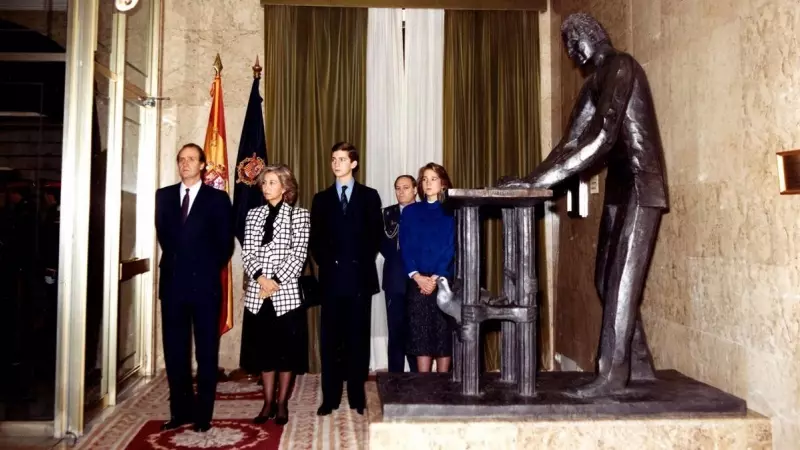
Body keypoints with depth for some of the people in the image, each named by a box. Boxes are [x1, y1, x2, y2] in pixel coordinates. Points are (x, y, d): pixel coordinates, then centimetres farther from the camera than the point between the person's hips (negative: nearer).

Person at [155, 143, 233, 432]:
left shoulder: (217, 198, 0)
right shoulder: (164, 196, 10)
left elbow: (225, 243, 0)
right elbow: (163, 235, 13)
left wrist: (209, 269, 0)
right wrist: (177, 262, 8)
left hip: (205, 284, -3)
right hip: (173, 282, 4)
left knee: (206, 352, 5)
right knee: (174, 350, 9)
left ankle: (203, 413, 14)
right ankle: (181, 410, 21)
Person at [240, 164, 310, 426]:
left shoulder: (299, 216, 1)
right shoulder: (253, 215, 11)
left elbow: (298, 256, -7)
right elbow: (247, 253, 5)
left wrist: (276, 282, -15)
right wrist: (260, 277, -12)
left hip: (286, 292, -3)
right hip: (257, 293, 3)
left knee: (286, 348, 4)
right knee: (263, 348, 9)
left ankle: (282, 404, 17)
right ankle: (268, 403, 21)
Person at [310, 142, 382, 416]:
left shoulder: (369, 196, 8)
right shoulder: (322, 199, 12)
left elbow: (376, 235, 4)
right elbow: (316, 239, 8)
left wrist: (363, 262, -5)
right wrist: (325, 263, -4)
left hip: (360, 276, -1)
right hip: (332, 276, 1)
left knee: (358, 337, 5)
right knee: (330, 339, 3)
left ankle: (357, 395, 15)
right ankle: (330, 397, 11)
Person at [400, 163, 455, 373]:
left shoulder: (451, 212, 4)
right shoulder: (410, 212, 10)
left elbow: (452, 248, -4)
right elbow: (405, 247, 3)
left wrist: (436, 278, -14)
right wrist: (417, 276, -11)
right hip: (417, 283, 2)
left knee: (444, 334, 3)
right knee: (420, 334, 3)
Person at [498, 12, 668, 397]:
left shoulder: (620, 67, -12)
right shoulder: (594, 83, 16)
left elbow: (603, 136, -25)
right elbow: (571, 142, 12)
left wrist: (541, 179, -28)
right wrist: (533, 180, -1)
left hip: (640, 187, -9)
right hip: (619, 188, 9)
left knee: (621, 280, -9)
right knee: (607, 279, 9)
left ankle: (612, 373, -3)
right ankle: (639, 365, 19)